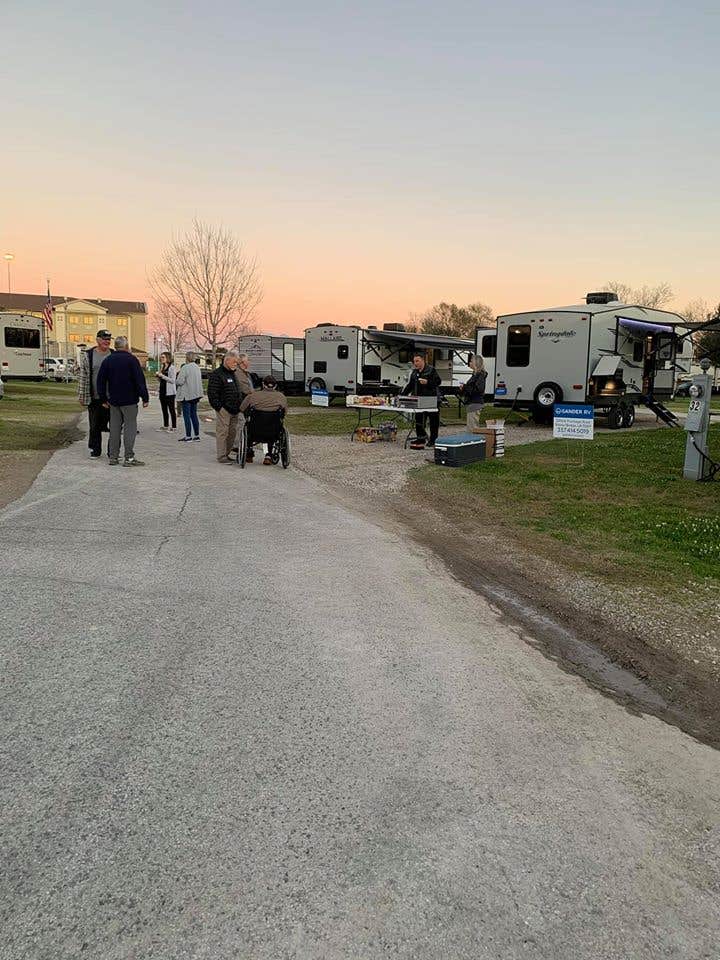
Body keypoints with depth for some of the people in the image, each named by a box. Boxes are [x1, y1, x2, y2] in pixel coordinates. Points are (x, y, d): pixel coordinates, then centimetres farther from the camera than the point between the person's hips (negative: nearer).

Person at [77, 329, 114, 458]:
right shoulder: (88, 355, 3)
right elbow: (82, 376, 3)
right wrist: (82, 396, -1)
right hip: (94, 398, -1)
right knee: (95, 426, 7)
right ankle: (95, 450, 20)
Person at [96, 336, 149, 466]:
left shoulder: (107, 361, 8)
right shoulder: (131, 359, -8)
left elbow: (101, 381, 11)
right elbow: (140, 380, -13)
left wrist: (104, 398, 17)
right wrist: (145, 397, -9)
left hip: (113, 400, 5)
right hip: (129, 401, -5)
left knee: (114, 428, 10)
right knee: (130, 427, -3)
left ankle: (113, 457, 11)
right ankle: (129, 458, -6)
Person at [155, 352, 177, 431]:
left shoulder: (171, 367, -10)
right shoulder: (162, 367, 13)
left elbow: (172, 380, -17)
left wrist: (162, 376, -20)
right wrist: (158, 376, 1)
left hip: (169, 392, -8)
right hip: (162, 391, 8)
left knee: (171, 410, -3)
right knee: (164, 409, 12)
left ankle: (174, 427, 2)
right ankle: (165, 425, 21)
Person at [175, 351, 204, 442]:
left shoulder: (185, 368, -16)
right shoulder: (197, 367, 8)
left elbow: (179, 381, -17)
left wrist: (178, 374, 2)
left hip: (187, 395, -7)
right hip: (195, 394, 7)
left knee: (186, 415, 0)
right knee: (194, 415, 13)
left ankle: (188, 436, 3)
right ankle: (197, 436, 15)